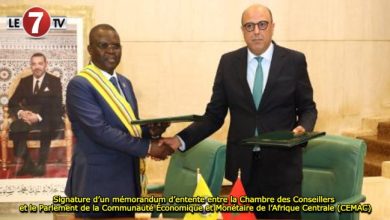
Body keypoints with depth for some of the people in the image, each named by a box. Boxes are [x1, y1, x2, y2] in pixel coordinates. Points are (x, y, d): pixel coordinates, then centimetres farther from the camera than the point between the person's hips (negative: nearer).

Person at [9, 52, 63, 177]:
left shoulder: (54, 81, 2)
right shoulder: (24, 81, 12)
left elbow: (56, 107, -9)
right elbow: (12, 103, 7)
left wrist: (39, 117, -26)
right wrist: (20, 112, -17)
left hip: (48, 118, -3)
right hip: (28, 116, 3)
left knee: (46, 127, -39)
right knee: (15, 127, -30)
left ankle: (41, 164, -28)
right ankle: (27, 163, -20)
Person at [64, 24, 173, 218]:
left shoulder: (124, 83, 12)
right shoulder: (79, 85, -12)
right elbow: (100, 130, -21)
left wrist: (150, 131, -6)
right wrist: (147, 147, -20)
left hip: (127, 180, 8)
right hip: (96, 183, -7)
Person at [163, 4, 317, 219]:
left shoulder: (294, 61, 0)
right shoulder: (228, 62, 4)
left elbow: (307, 108, 6)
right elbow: (214, 114, 4)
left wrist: (303, 128, -17)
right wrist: (181, 139, -8)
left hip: (282, 163, -1)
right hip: (242, 164, 1)